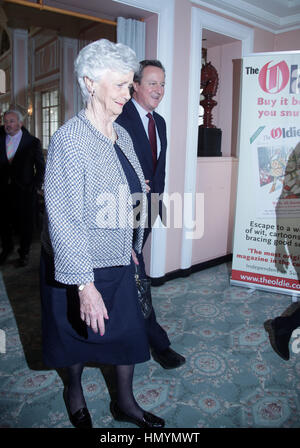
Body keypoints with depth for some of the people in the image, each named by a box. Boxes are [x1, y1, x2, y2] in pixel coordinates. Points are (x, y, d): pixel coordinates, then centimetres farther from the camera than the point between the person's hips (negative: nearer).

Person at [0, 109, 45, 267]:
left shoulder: (32, 142, -3)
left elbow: (41, 168, 0)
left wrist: (35, 187, -7)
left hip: (24, 190, -3)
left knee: (25, 224, 7)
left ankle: (24, 252, 26)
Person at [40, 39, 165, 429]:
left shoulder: (121, 135, 2)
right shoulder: (70, 139, -22)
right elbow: (64, 218, -25)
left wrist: (130, 247, 17)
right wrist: (84, 284, -27)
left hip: (118, 260, 6)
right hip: (78, 267, -6)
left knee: (128, 329, 15)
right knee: (78, 334, 17)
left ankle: (125, 403, 39)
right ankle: (74, 390, 48)